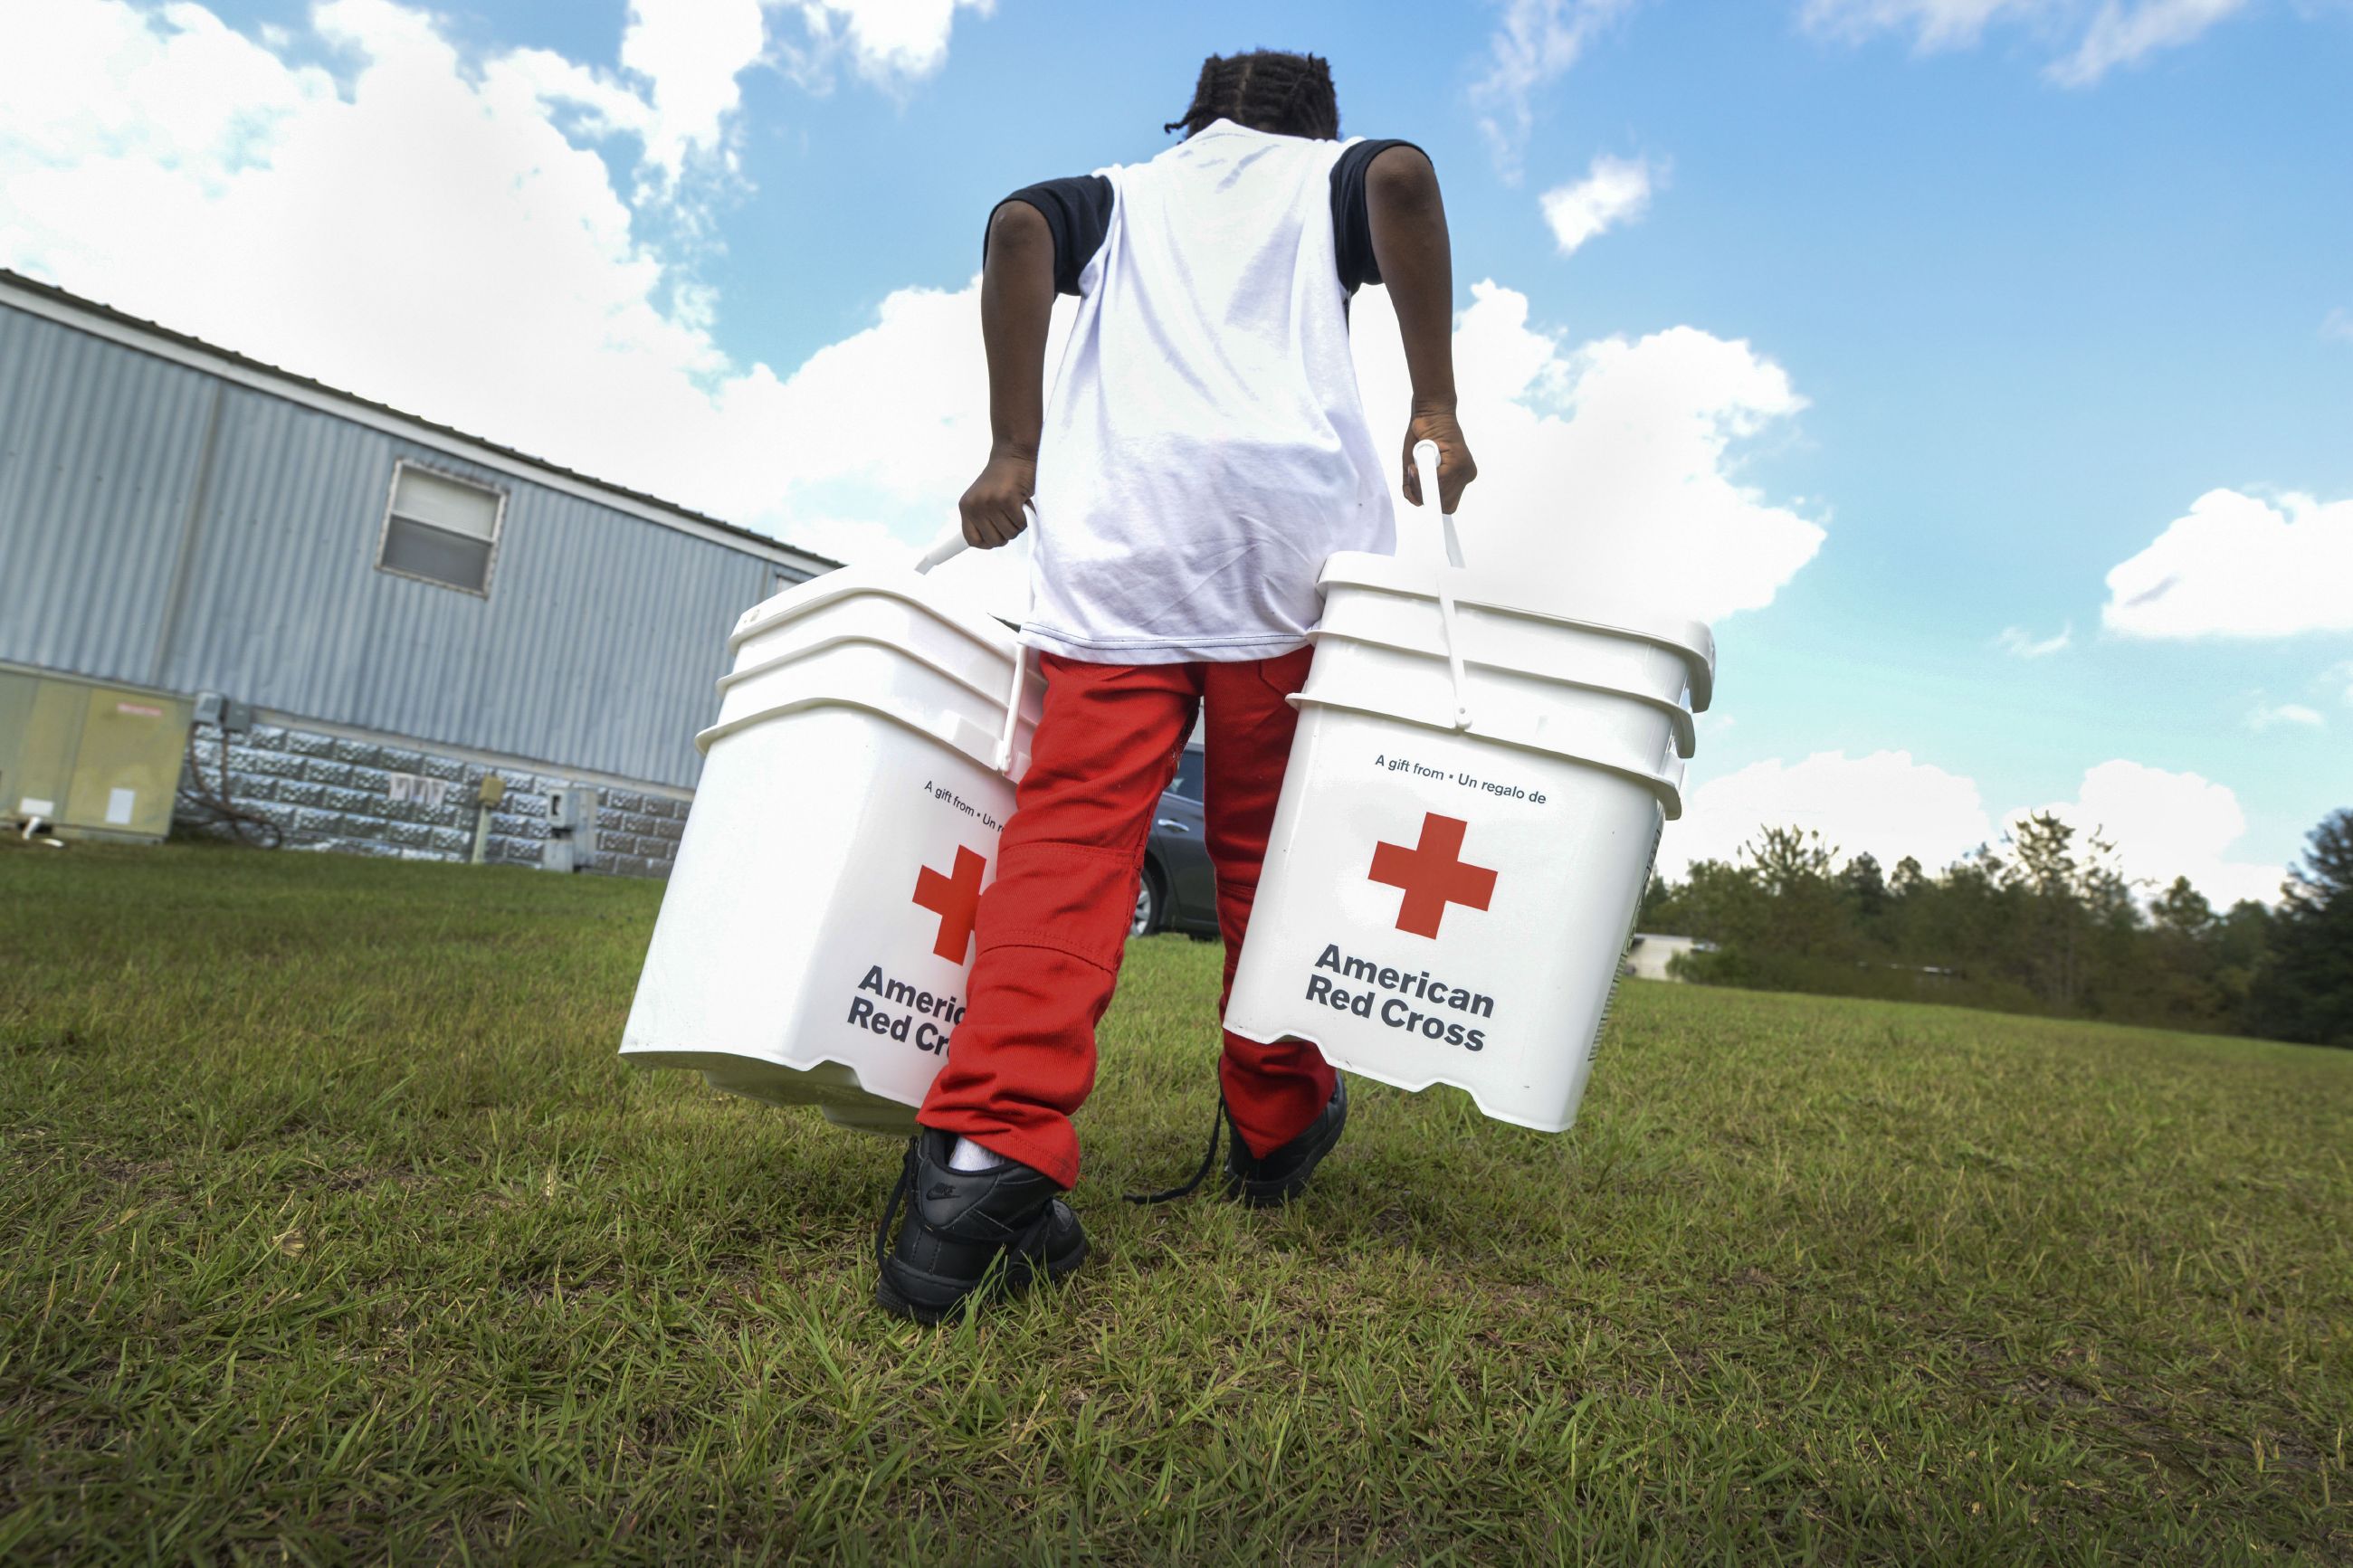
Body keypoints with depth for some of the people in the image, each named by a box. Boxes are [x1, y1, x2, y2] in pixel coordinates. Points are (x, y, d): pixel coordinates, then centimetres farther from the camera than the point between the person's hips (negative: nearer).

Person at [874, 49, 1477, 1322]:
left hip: (1116, 538, 1)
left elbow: (1018, 225, 8)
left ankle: (989, 1144, -25)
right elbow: (1404, 174, 0)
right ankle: (1273, 1129, 17)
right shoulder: (1333, 173, 26)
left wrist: (1013, 446, 4)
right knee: (1267, 844, 7)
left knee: (1070, 833, -9)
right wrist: (1434, 405, 0)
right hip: (1290, 527, -1)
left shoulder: (1124, 191, 31)